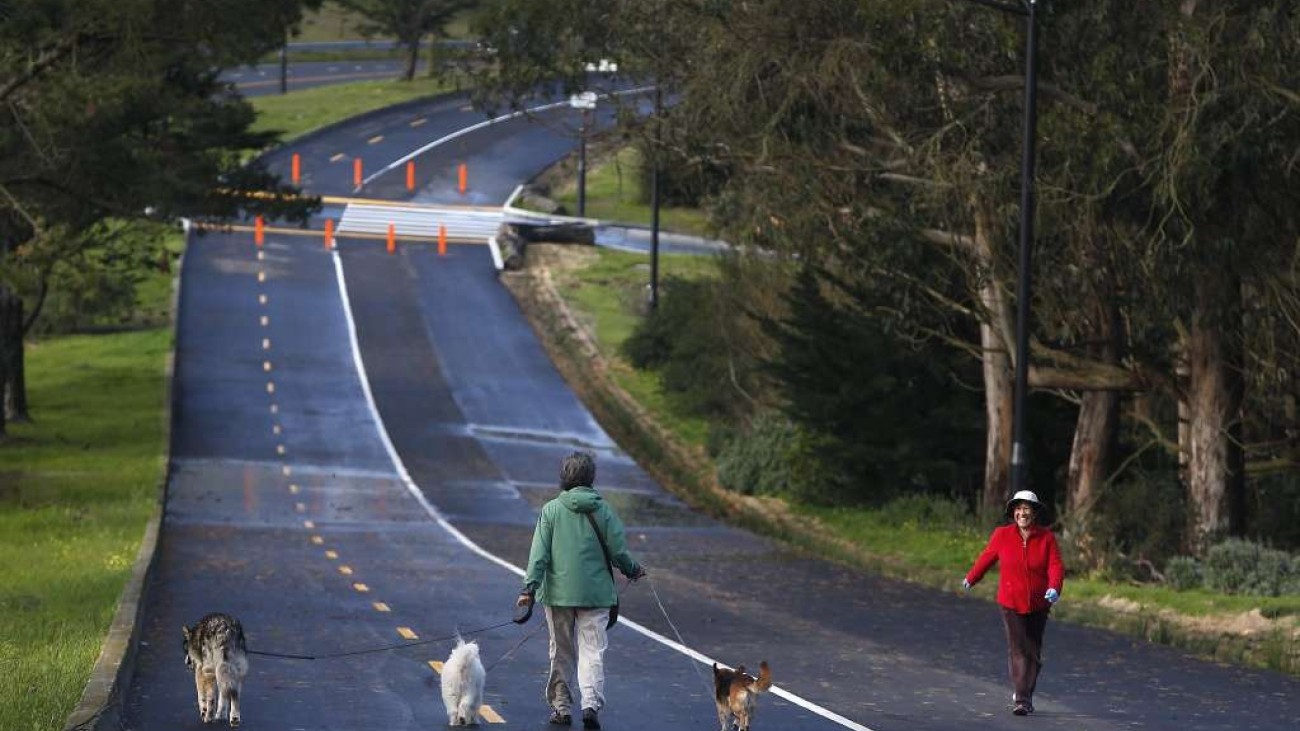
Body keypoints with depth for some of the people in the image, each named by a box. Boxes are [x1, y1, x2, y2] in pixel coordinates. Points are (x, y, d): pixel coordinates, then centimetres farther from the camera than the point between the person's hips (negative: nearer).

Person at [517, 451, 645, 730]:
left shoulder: (551, 510, -4)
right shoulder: (603, 510, -4)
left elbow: (540, 553, -7)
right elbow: (618, 551, -1)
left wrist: (530, 587, -5)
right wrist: (633, 570, 19)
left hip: (559, 592, 1)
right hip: (595, 592, 0)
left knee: (561, 654, 12)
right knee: (593, 651, 0)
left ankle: (561, 707, 18)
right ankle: (591, 704, -18)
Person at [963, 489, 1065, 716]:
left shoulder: (1047, 538, -6)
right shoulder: (1002, 535, -6)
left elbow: (1056, 567, -14)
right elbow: (986, 558, 10)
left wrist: (1054, 588, -33)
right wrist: (971, 578, 24)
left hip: (1038, 604, 2)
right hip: (1011, 603, -2)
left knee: (1033, 651, 12)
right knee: (1017, 649, -13)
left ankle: (1026, 695, 28)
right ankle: (1021, 699, -15)